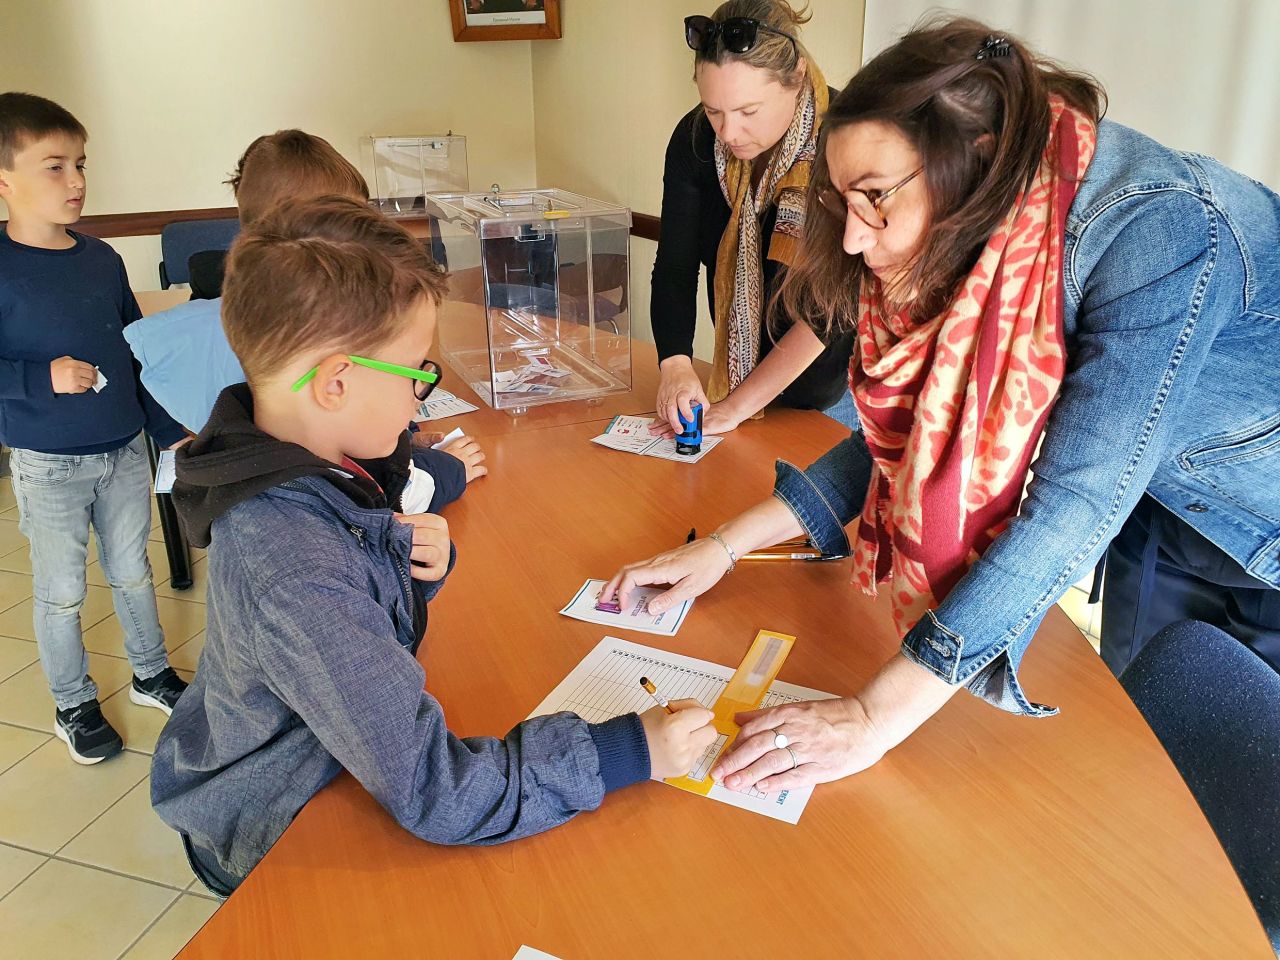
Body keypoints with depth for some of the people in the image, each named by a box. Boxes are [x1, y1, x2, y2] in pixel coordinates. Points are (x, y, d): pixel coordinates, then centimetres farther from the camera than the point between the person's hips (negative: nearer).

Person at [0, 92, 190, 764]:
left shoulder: (102, 260, 1)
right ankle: (73, 705, 29)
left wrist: (170, 429, 9)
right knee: (61, 593, 10)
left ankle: (150, 673, 38)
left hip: (124, 452, 4)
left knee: (132, 572, 18)